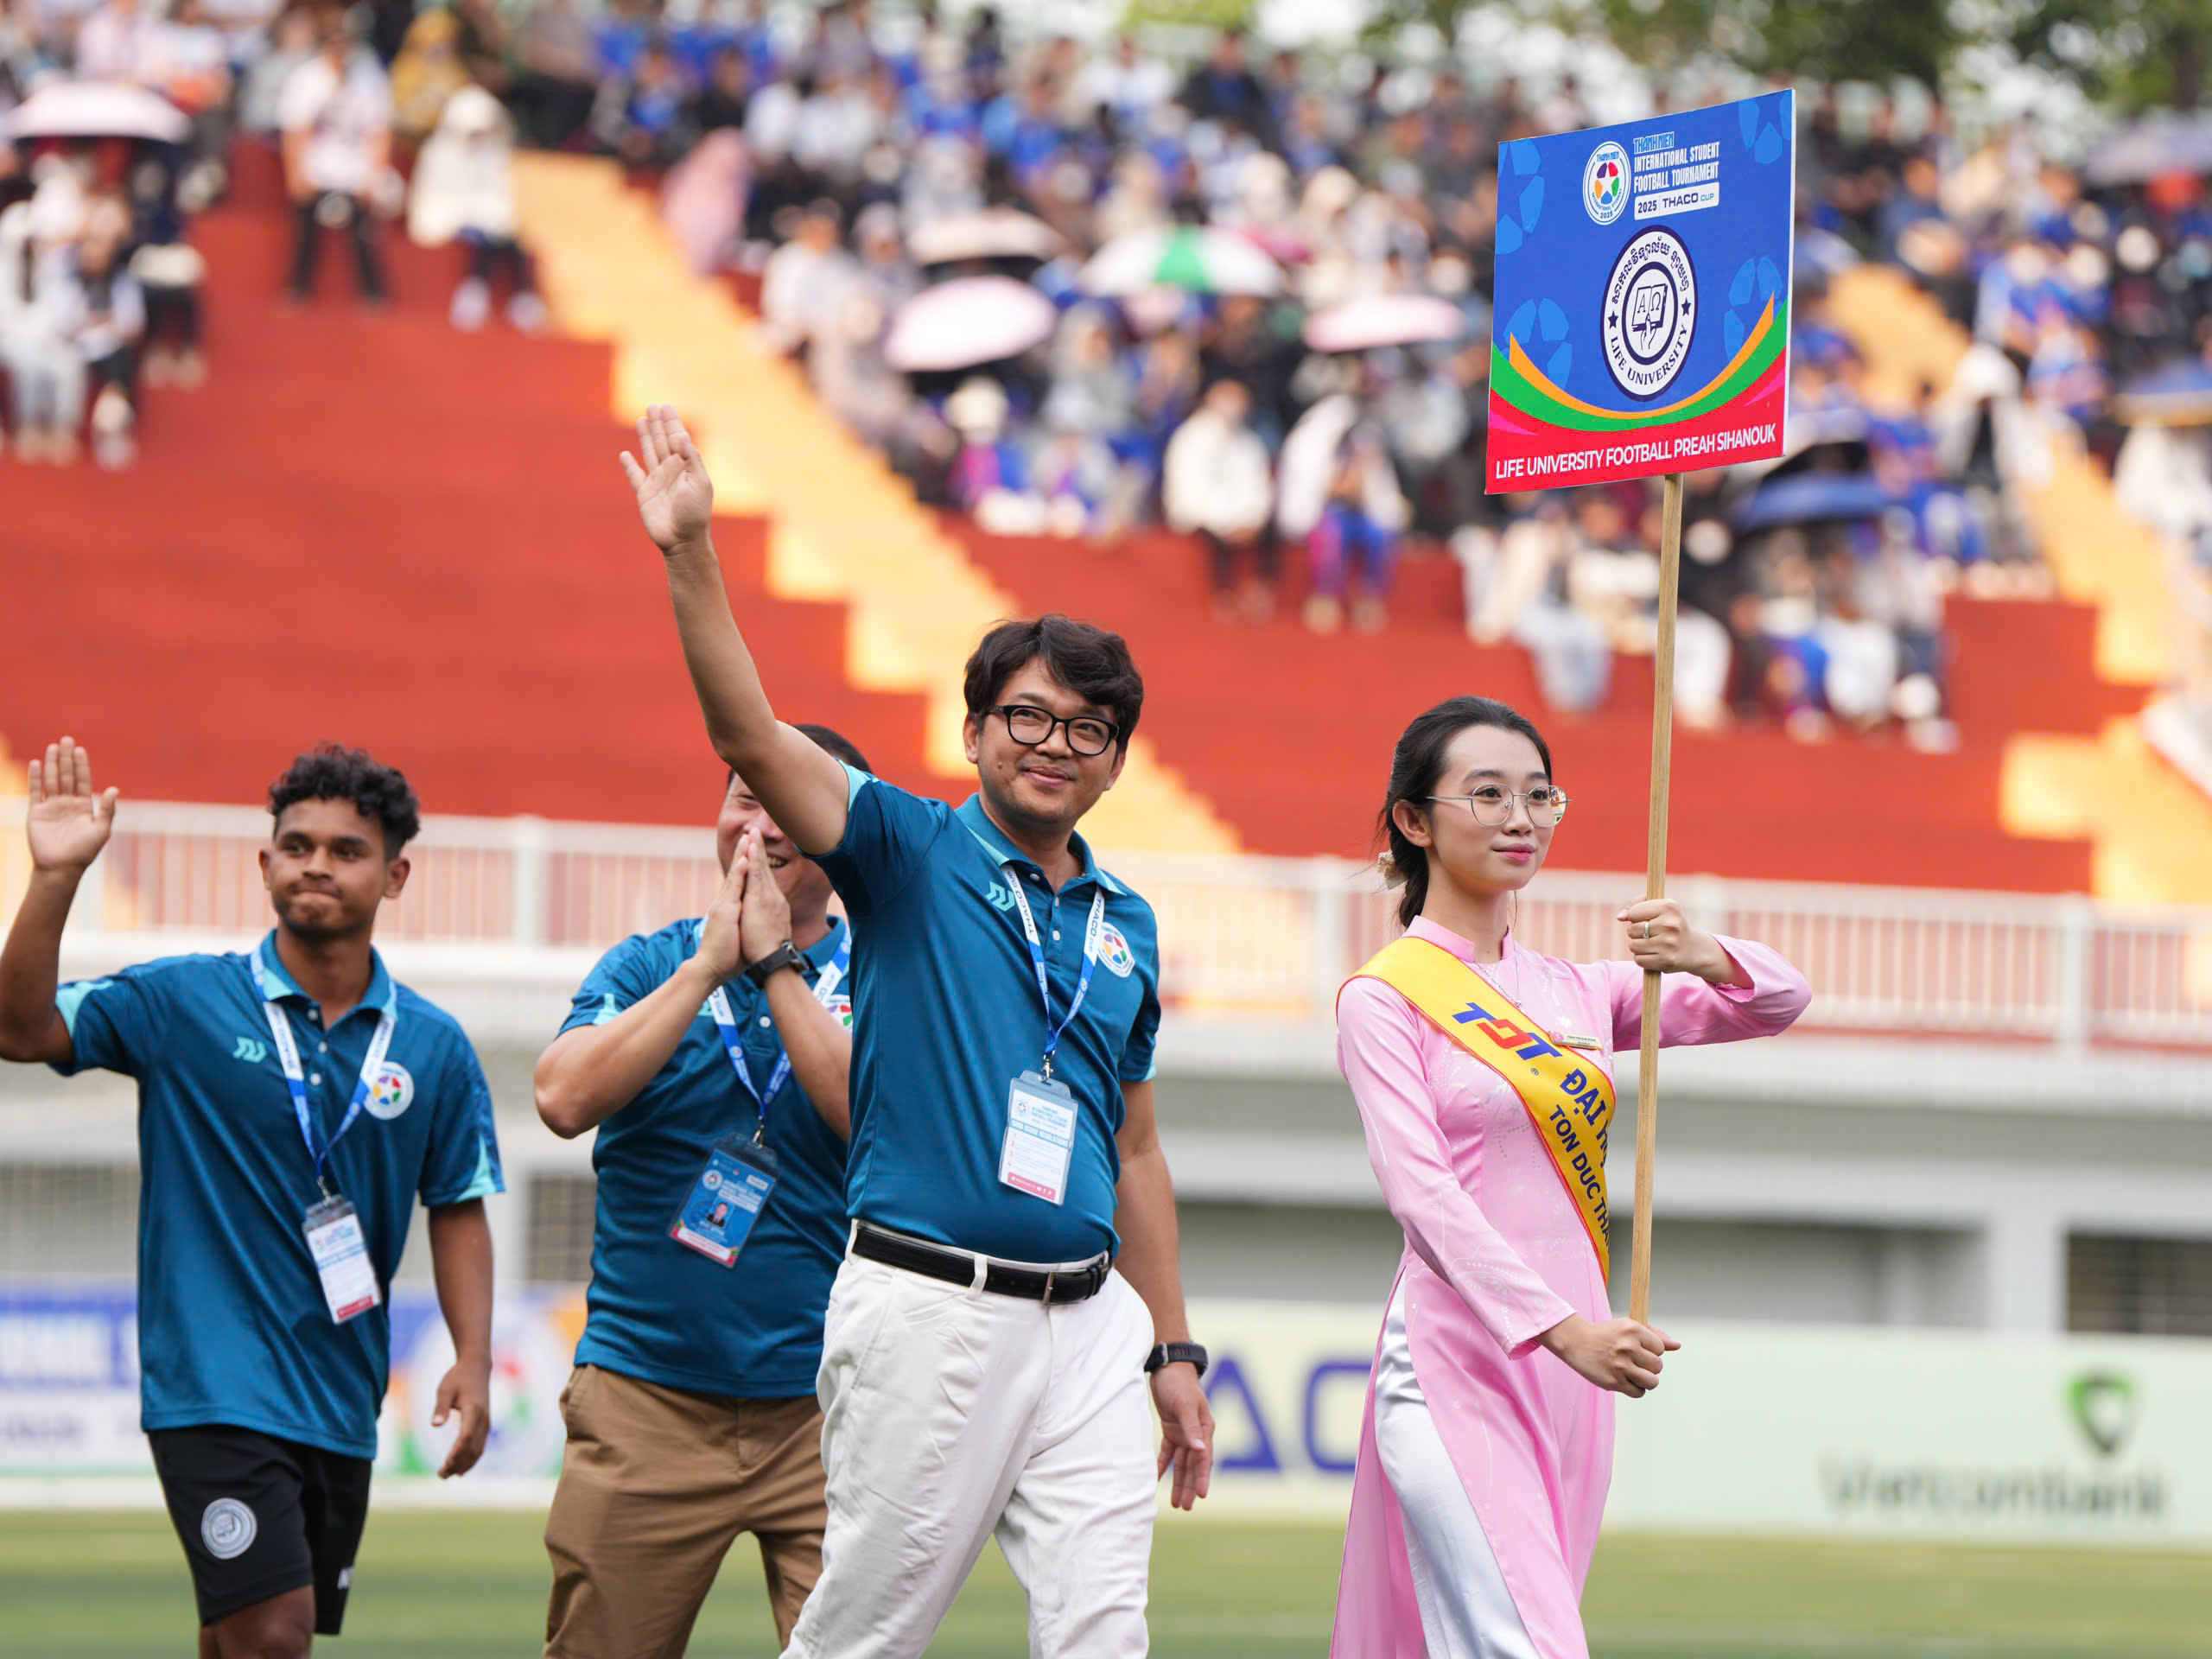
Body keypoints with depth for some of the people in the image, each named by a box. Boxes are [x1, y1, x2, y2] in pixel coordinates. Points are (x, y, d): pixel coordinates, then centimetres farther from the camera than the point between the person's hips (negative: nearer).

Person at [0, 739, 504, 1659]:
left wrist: (472, 1360, 1)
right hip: (215, 1389, -4)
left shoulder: (433, 1047, 6)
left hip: (340, 1405, 4)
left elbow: (458, 1211, 12)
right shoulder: (182, 1001, -2)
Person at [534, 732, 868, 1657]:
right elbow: (565, 1097, -9)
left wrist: (775, 965, -11)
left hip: (826, 1401, -1)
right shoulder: (647, 966, 9)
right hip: (645, 1397, 1)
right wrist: (708, 965, -10)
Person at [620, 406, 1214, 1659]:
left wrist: (1174, 1352, 18)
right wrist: (691, 553, -26)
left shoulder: (1125, 924, 15)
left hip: (1087, 1319, 5)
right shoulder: (913, 853, 1)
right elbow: (747, 731, -13)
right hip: (931, 1309, -5)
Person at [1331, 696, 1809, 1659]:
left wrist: (1705, 958, -11)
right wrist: (1561, 1327, -27)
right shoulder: (1385, 998, -3)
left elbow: (1776, 1006, 13)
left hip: (1570, 1367, 6)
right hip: (1456, 1361, -6)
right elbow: (1420, 1192, -15)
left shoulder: (1575, 992, 15)